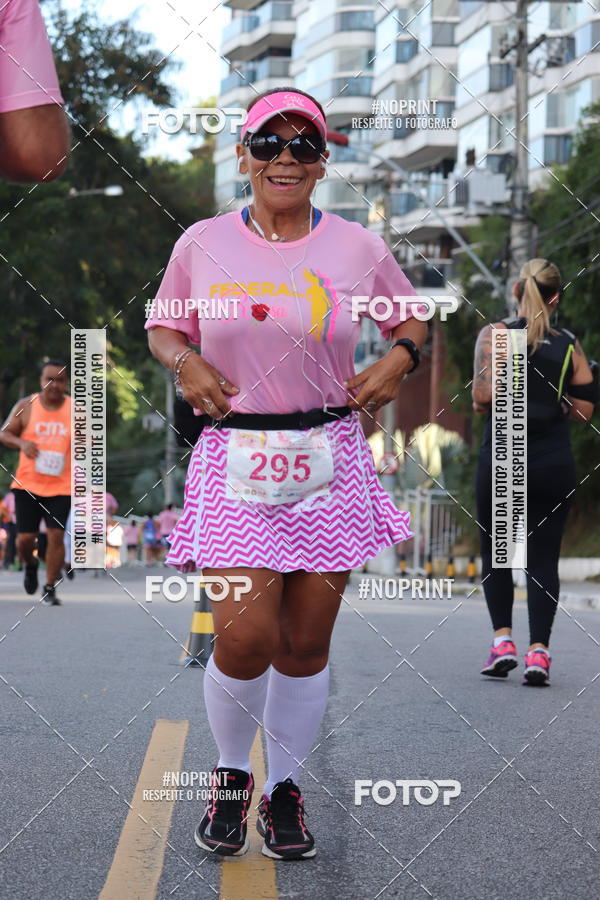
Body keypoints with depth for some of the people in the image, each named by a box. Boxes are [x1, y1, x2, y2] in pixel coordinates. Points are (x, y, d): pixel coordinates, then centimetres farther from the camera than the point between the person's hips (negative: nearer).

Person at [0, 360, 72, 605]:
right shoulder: (25, 406, 1)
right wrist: (22, 443, -14)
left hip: (61, 486, 0)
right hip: (27, 483, 0)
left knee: (56, 535, -10)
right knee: (25, 537, -2)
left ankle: (49, 588, 5)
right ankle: (30, 565, 34)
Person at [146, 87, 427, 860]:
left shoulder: (357, 247, 4)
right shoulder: (202, 244, 4)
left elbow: (412, 317, 19)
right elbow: (162, 327, 17)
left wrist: (399, 357, -2)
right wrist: (185, 365, -4)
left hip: (330, 459, 1)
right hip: (234, 458, -1)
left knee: (306, 644, 4)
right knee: (245, 636, -14)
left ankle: (284, 789, 25)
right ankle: (230, 775, 15)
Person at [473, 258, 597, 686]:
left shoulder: (494, 334, -4)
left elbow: (485, 394, -16)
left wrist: (482, 403, 6)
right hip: (554, 464, 2)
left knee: (496, 552, 14)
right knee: (544, 558, 5)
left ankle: (503, 639, 2)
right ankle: (539, 650, -4)